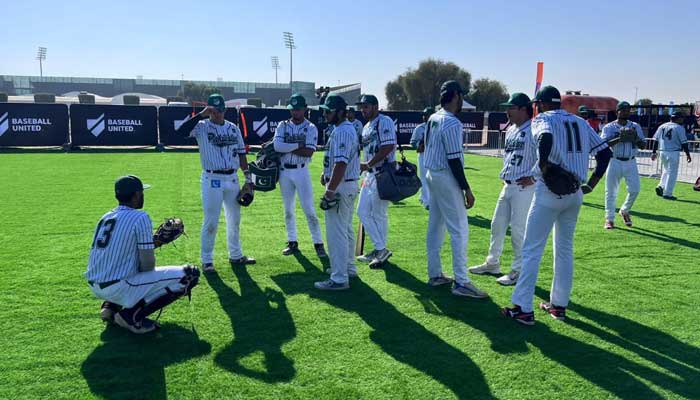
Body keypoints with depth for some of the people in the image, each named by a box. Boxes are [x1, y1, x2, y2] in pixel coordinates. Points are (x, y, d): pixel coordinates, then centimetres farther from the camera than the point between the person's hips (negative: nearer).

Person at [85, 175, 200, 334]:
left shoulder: (106, 217, 13)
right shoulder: (140, 217, -10)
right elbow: (148, 264, -12)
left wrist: (154, 243, 22)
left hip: (95, 287, 9)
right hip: (118, 289, -9)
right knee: (189, 274, -7)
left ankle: (110, 306, 15)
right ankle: (132, 315, -7)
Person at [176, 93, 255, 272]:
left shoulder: (233, 128, 9)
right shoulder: (202, 127, -5)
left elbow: (241, 153, 12)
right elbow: (181, 131, -24)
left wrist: (248, 177, 7)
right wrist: (201, 114, -24)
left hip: (232, 179, 5)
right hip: (212, 180, -5)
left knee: (234, 219, 14)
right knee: (211, 221, -1)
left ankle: (236, 255, 28)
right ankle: (207, 260, 11)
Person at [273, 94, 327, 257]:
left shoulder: (311, 128, -3)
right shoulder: (283, 126, 5)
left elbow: (309, 152, -16)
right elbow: (277, 146, -12)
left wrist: (287, 148, -14)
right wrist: (298, 145, -16)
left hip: (301, 171, -3)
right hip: (284, 171, 3)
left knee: (309, 209, -4)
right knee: (288, 209, 11)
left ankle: (318, 243, 5)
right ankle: (292, 242, 22)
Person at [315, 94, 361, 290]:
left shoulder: (342, 132, -20)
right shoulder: (347, 129, 14)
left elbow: (341, 164, -28)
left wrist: (330, 190, -27)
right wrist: (326, 172, 15)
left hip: (341, 186, -11)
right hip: (349, 185, 11)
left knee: (336, 232, -8)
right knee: (346, 229, 20)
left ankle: (339, 279, -4)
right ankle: (348, 267, 33)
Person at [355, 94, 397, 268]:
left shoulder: (384, 122, -10)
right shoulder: (366, 126, 18)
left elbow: (388, 147, -21)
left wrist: (367, 165, -17)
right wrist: (365, 168, 14)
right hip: (370, 174, 10)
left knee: (379, 214, -4)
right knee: (362, 212, 10)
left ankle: (381, 250, 9)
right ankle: (380, 249, 18)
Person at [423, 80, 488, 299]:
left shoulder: (432, 119, 10)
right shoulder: (452, 122, -17)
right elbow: (454, 160, -21)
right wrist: (467, 189, -17)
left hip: (431, 174, 10)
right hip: (446, 177, -10)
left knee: (435, 226, 13)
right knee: (460, 230, -5)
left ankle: (435, 275, 21)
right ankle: (461, 282, -3)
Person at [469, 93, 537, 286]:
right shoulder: (510, 130, 13)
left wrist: (533, 177, -18)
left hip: (525, 187, -9)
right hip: (507, 186, 9)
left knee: (518, 229, -3)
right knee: (497, 224, 14)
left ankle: (519, 271, 10)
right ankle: (492, 263, 28)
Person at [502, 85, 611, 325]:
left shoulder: (543, 119, -3)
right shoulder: (581, 123, 16)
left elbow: (546, 137, -27)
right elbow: (605, 152, 12)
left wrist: (543, 167, -18)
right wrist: (591, 184, 10)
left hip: (550, 191, -6)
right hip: (576, 193, 7)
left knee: (532, 249, -2)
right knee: (565, 249, 16)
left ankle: (523, 309, -3)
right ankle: (559, 305, 23)